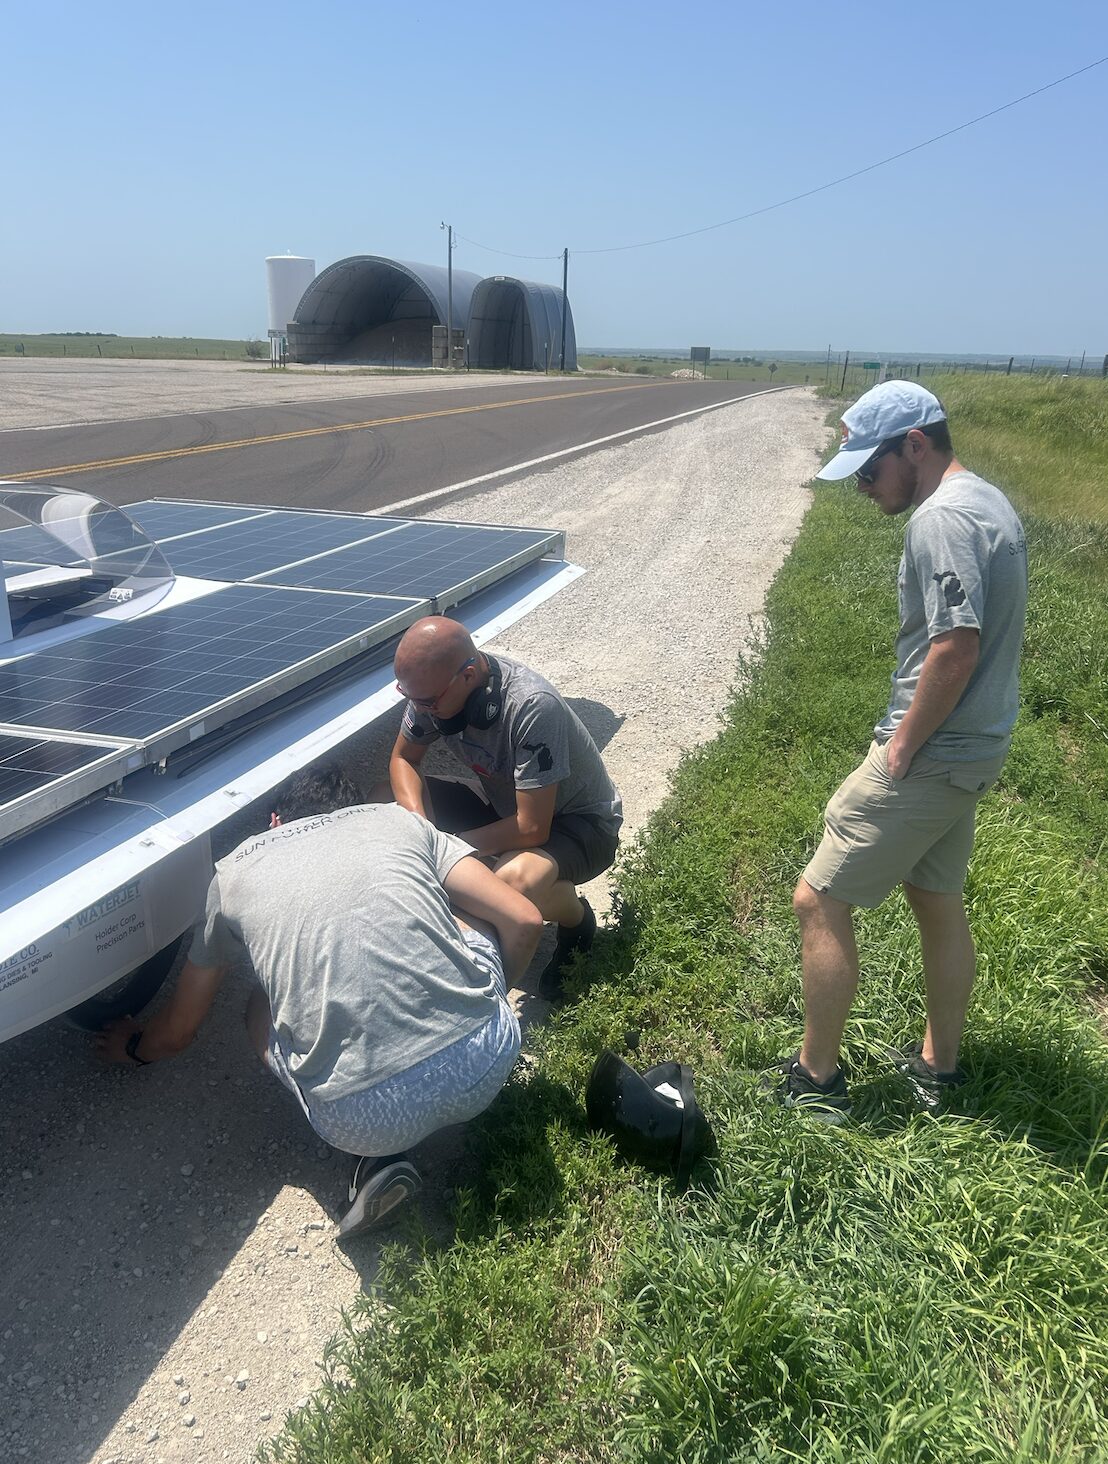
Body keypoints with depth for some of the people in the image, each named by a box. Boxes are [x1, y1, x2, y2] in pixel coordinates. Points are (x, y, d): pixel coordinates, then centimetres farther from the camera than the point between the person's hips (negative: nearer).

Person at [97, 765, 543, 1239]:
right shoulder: (399, 818, 19)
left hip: (364, 1119, -2)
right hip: (488, 1058, 2)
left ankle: (378, 1156, 12)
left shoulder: (234, 871, 19)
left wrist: (133, 1047, 53)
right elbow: (524, 921, 13)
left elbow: (177, 1032, 29)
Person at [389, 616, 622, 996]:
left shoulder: (532, 707, -36)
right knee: (402, 808, -10)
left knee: (516, 881, -37)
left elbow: (532, 828, -32)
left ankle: (577, 918, -1)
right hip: (506, 808, 7)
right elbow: (403, 759, -1)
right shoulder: (433, 684, -16)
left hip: (581, 822, -6)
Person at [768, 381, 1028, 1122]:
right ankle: (938, 1064, 37)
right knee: (939, 900, 21)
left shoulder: (942, 518, -20)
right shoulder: (990, 502, 11)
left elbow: (955, 649, -28)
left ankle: (817, 1079, 14)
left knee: (819, 900, 0)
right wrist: (918, 736, 12)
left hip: (930, 756, -10)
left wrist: (902, 745, -17)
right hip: (974, 747, 10)